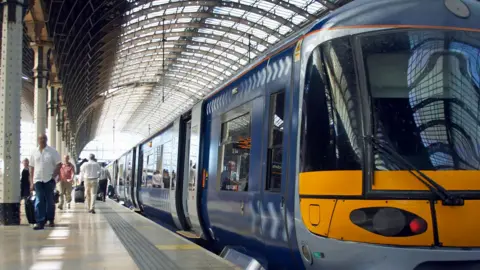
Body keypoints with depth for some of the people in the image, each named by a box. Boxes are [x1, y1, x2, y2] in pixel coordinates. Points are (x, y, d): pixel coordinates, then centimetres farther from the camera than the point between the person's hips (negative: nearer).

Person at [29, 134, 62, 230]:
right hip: (38, 180, 2)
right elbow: (31, 168, 11)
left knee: (50, 201, 6)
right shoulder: (35, 152, 8)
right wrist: (31, 182, 6)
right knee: (39, 201, -7)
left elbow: (59, 164, -1)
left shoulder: (52, 151, 1)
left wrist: (53, 175, -11)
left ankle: (51, 220, 20)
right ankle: (40, 222, -9)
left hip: (49, 180, -2)